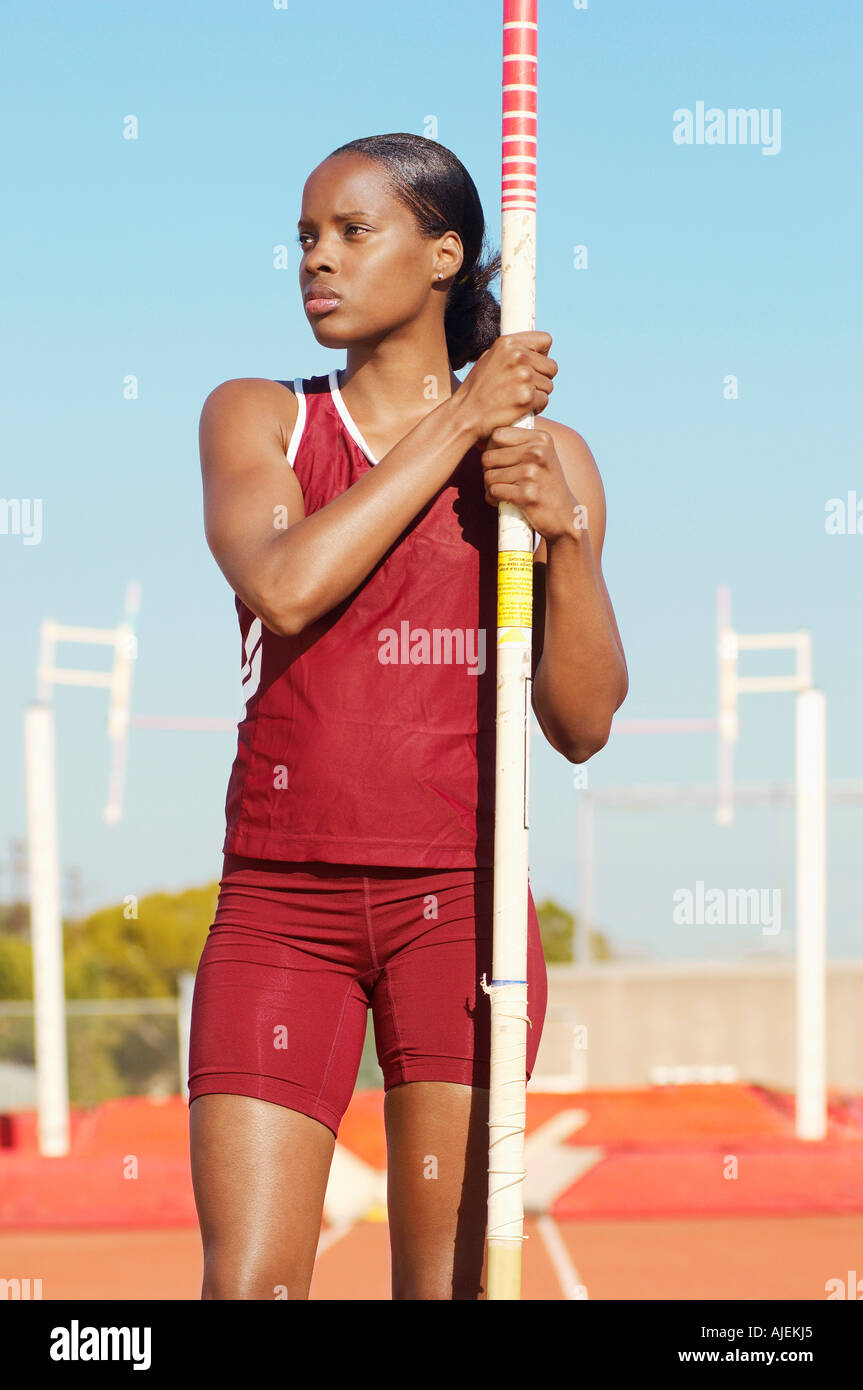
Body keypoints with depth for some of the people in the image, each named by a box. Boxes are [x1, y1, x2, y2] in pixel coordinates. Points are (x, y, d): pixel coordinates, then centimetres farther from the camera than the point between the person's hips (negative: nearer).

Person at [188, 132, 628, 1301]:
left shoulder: (547, 455, 8)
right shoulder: (254, 420, 8)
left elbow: (583, 723, 3)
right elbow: (285, 586, -14)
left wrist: (563, 533, -11)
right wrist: (456, 425, -9)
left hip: (460, 898, 0)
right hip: (280, 898, 0)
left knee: (447, 1280, 0)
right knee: (248, 1285, -8)